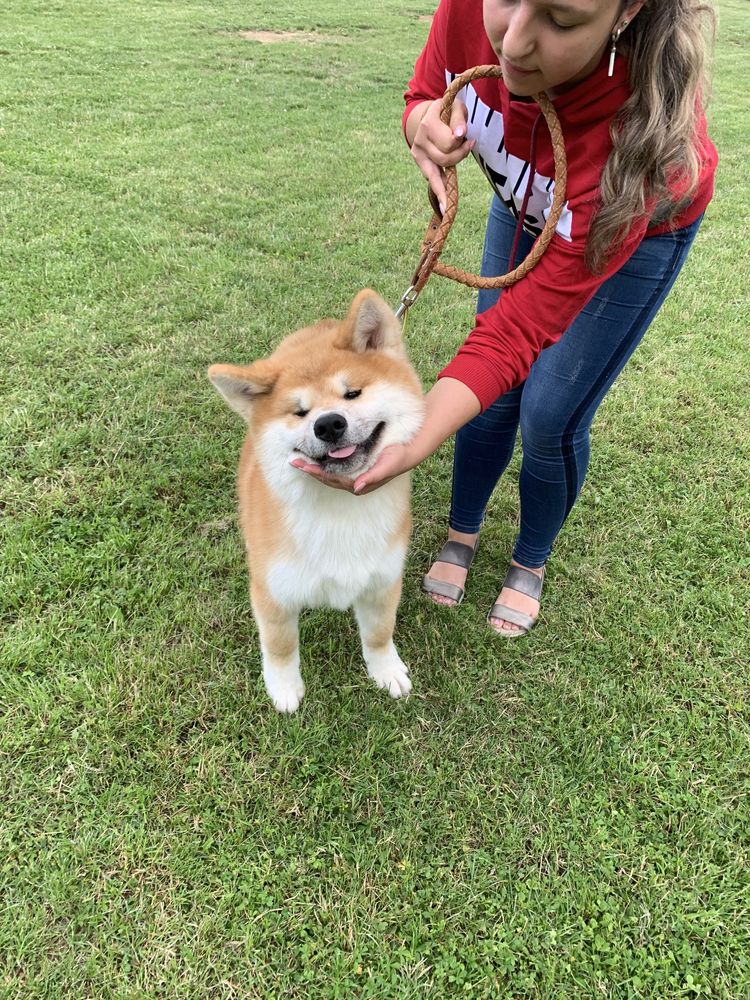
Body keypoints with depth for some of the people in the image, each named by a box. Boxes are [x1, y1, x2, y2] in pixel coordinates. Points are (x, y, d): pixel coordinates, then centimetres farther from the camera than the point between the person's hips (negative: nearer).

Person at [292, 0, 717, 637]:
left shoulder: (638, 123, -43)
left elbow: (524, 323, -42)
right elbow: (426, 93, -9)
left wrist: (412, 447, -53)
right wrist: (425, 124, -35)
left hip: (637, 227, -4)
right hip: (526, 206, 4)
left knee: (550, 415, -4)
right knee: (494, 394, 5)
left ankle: (532, 562, 25)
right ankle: (462, 535, 30)